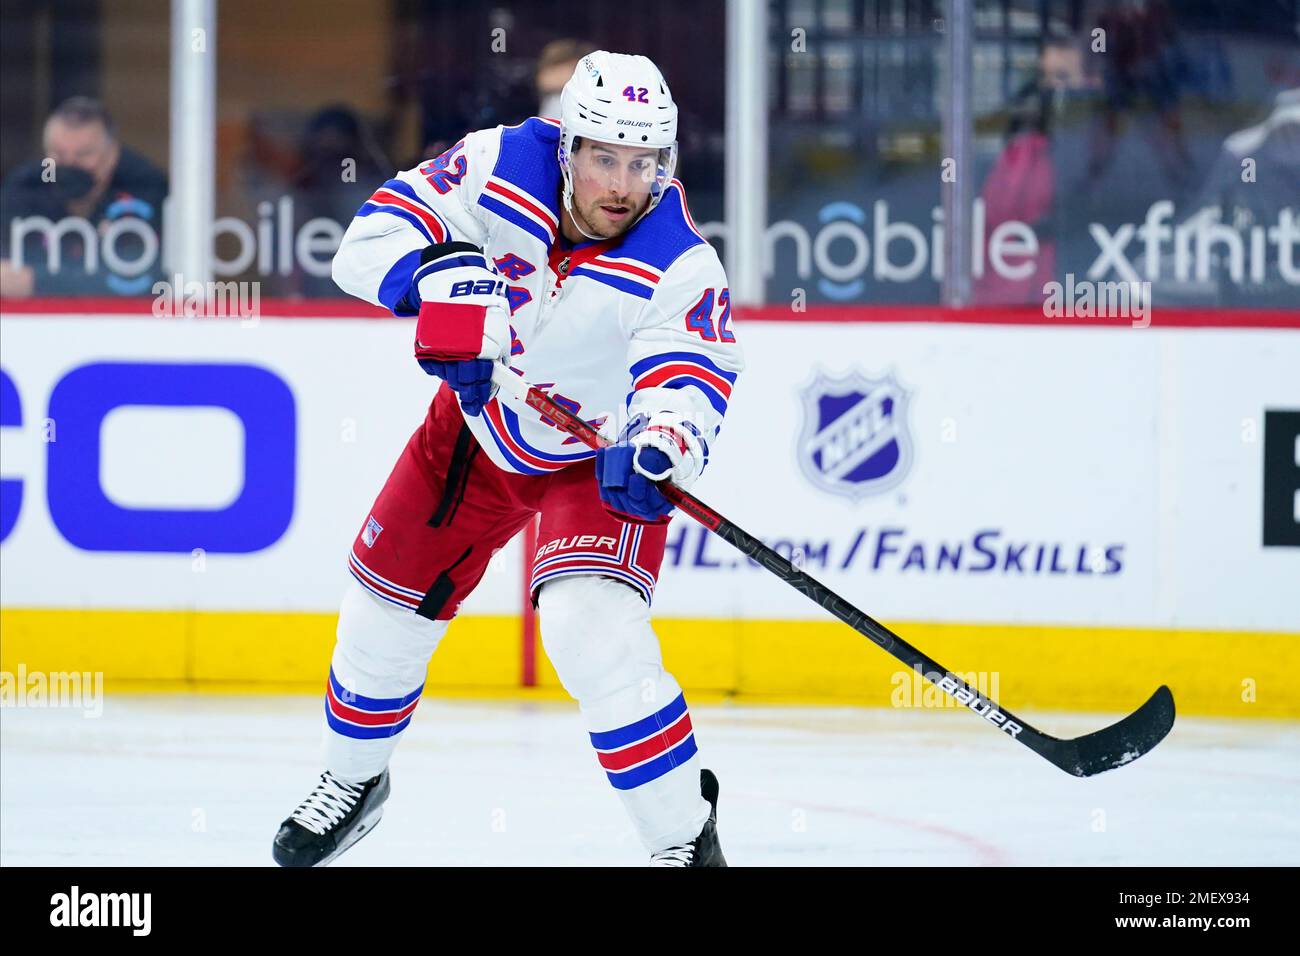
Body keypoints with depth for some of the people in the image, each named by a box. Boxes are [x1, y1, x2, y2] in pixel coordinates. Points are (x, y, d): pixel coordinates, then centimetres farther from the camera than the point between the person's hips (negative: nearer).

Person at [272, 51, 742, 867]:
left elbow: (691, 379, -40)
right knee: (385, 608, 14)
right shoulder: (501, 166, -22)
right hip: (476, 428, 4)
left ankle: (687, 839, -14)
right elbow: (375, 235, -20)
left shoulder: (680, 265, -29)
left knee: (594, 632, -26)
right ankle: (353, 781, 44)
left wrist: (662, 447, -61)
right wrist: (434, 272, -41)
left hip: (596, 456, -4)